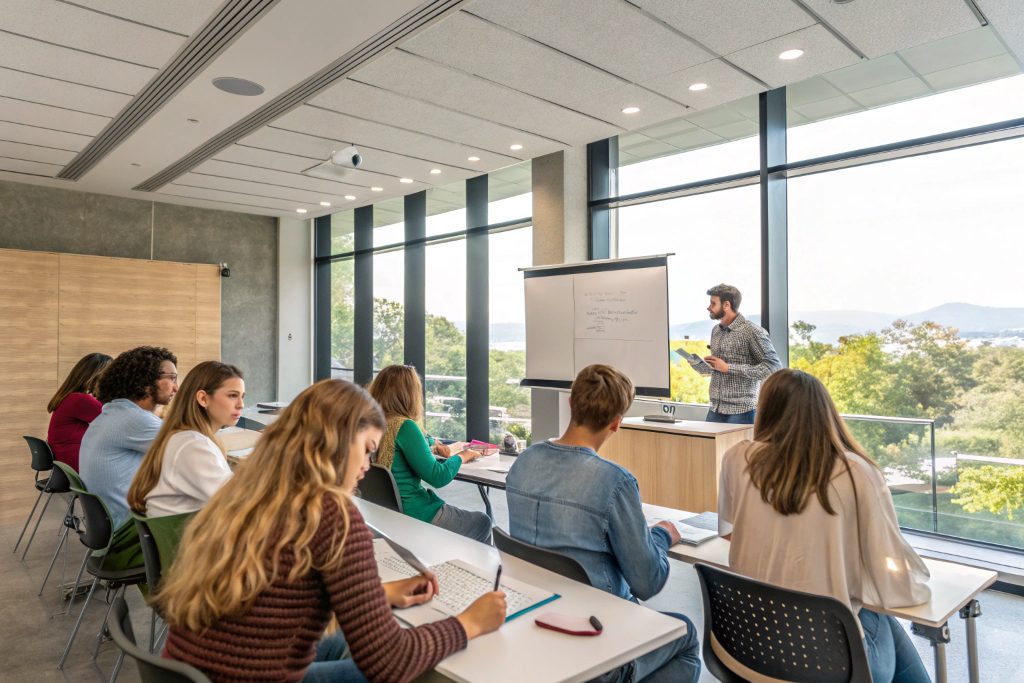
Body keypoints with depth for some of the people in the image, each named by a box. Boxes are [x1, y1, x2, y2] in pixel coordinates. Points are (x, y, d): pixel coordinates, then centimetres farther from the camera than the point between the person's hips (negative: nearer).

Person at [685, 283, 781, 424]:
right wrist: (696, 363, -2)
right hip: (715, 409, 6)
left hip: (741, 411, -6)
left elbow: (774, 366, -16)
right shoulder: (715, 330, 11)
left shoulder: (752, 331, -11)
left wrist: (728, 368, -19)